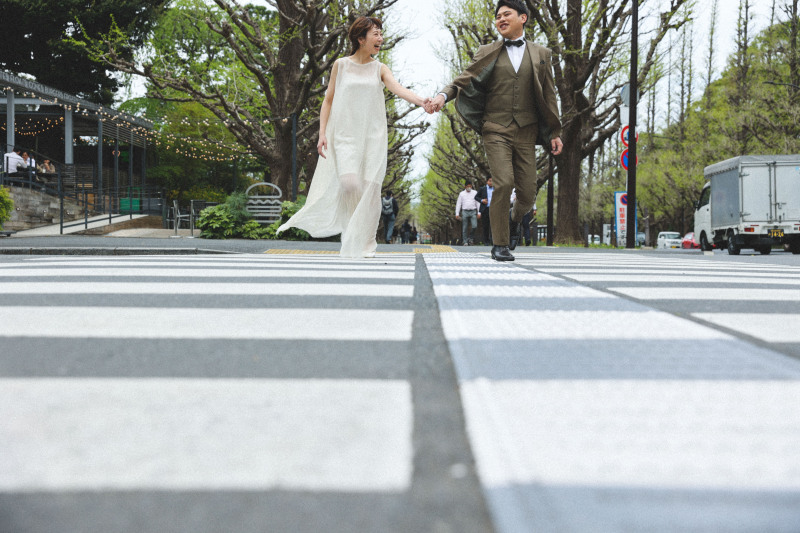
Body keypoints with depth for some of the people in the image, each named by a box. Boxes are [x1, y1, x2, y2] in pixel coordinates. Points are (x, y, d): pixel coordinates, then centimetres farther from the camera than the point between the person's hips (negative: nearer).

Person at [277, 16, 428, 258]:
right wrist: (322, 133, 0)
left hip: (372, 137, 2)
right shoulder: (341, 65, 5)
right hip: (345, 135, -2)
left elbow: (399, 89, -10)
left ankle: (364, 245, 3)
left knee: (371, 188, -6)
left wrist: (421, 101, -29)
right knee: (349, 183, -19)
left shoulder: (379, 69, 7)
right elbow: (328, 100, 9)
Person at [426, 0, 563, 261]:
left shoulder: (541, 54, 11)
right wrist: (443, 95, -17)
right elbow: (464, 80, 4)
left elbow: (548, 95, 12)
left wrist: (554, 133, 7)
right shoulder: (488, 53, 9)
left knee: (528, 191, 0)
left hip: (526, 131, 2)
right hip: (496, 129, -2)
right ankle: (499, 244, -5)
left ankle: (514, 220, 35)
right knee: (503, 183, -18)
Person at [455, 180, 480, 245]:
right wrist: (457, 214, 1)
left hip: (473, 211, 0)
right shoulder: (461, 194, 7)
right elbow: (458, 204, 8)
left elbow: (478, 203, 7)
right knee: (465, 228, 0)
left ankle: (470, 237, 11)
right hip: (465, 211, 0)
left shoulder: (475, 193, 8)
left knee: (474, 226, -12)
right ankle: (465, 241, 6)